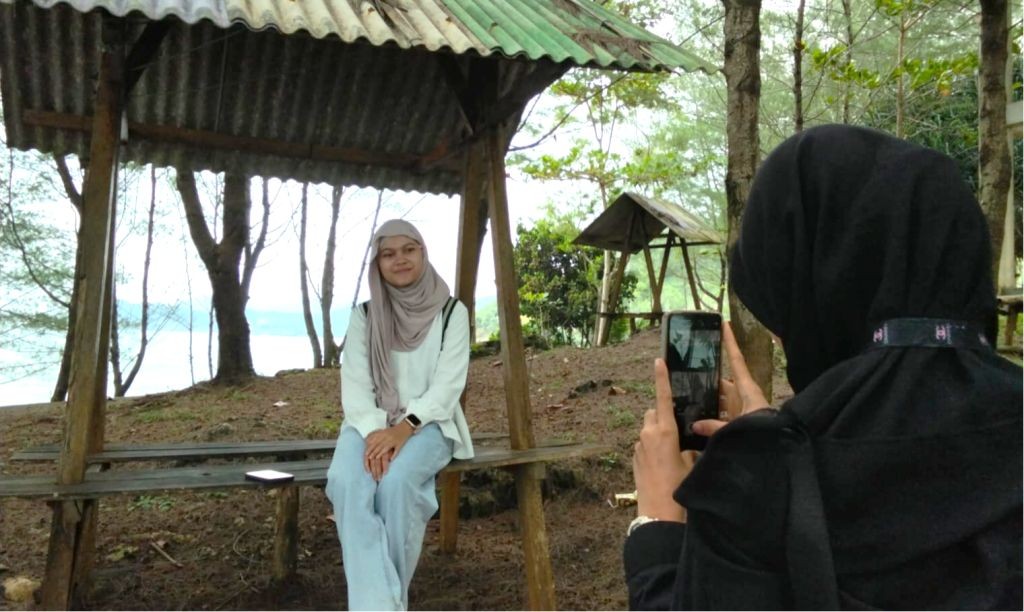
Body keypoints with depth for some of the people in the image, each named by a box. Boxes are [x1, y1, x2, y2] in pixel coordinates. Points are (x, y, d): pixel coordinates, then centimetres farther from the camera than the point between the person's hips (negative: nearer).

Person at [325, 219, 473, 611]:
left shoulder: (451, 312, 1)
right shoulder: (364, 316, 7)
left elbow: (448, 385, -7)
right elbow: (354, 384, -2)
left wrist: (405, 428, -22)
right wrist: (374, 431, -21)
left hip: (428, 423, -2)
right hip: (371, 423, 2)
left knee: (396, 482, -34)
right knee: (348, 482, -32)